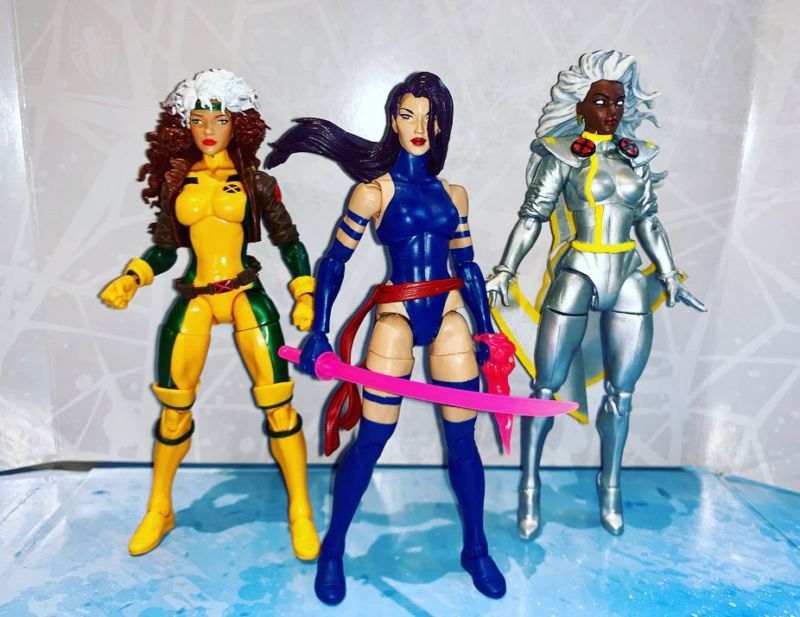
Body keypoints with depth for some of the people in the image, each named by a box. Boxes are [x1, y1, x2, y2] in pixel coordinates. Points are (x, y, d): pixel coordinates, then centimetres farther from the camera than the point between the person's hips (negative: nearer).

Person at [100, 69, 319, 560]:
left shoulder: (255, 182, 3)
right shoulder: (174, 182, 8)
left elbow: (289, 242, 7)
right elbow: (164, 249, 12)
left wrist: (306, 296, 1)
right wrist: (129, 280, -4)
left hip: (246, 297, -2)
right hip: (194, 300, 2)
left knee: (278, 404, -6)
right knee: (174, 408, 8)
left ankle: (301, 514, 11)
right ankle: (159, 511, 30)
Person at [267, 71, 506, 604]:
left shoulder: (453, 193, 11)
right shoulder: (374, 191, 0)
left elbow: (468, 267, 14)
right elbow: (334, 263, -2)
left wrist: (487, 331, 12)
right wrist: (318, 333, -7)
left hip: (449, 318, 4)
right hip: (396, 317, -3)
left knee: (463, 437, 6)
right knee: (371, 440, 0)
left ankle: (476, 549, 25)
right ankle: (333, 549, 21)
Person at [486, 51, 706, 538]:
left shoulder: (636, 154, 12)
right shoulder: (562, 154, 0)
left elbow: (649, 222, 16)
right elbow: (533, 217, -3)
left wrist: (670, 276, 16)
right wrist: (505, 271, -11)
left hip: (629, 280, 4)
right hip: (577, 276, -4)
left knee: (622, 391, 8)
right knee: (547, 388, 0)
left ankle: (611, 487, 26)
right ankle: (530, 489, 15)